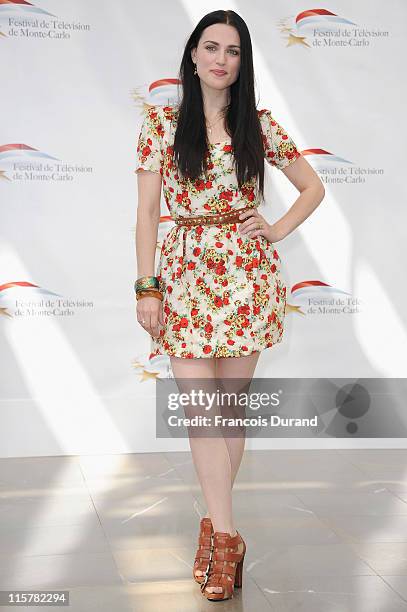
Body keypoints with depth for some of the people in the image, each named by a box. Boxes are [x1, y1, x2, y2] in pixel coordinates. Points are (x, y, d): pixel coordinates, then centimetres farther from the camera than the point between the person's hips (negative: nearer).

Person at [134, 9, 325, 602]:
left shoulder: (259, 124, 7)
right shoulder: (161, 122, 3)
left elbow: (313, 187, 17)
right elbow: (147, 210, 0)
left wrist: (278, 229, 1)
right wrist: (146, 286, -6)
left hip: (249, 273, 1)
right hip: (187, 274, -1)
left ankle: (216, 523, 22)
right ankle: (226, 537, 3)